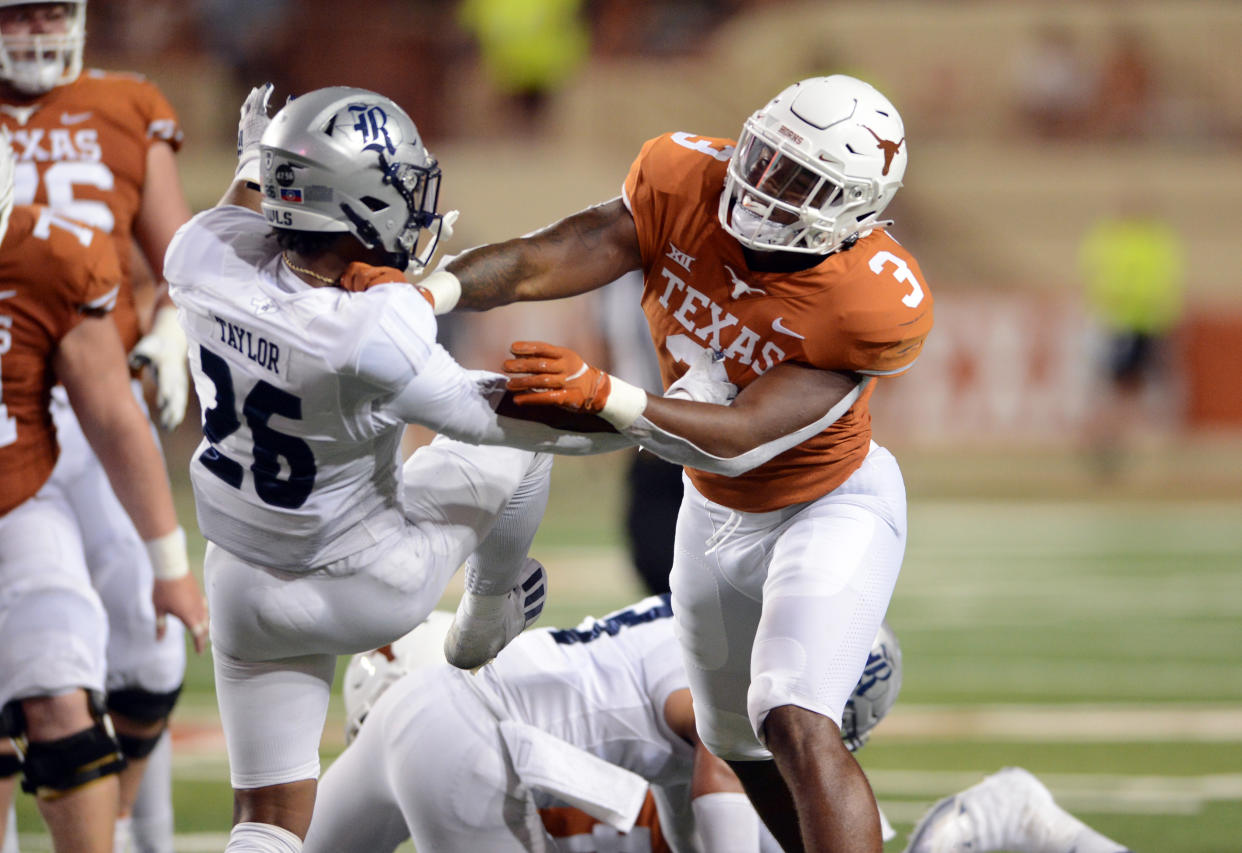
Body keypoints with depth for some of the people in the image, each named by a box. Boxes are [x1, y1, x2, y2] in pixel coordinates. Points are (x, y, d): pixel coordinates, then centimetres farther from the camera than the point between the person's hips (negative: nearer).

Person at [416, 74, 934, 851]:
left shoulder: (874, 305, -32)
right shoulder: (686, 186, -21)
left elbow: (740, 439, -36)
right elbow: (535, 265, -27)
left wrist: (601, 395, -48)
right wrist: (422, 294, -45)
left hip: (828, 509, -6)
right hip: (717, 513, 6)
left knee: (797, 728, -25)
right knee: (745, 747, 19)